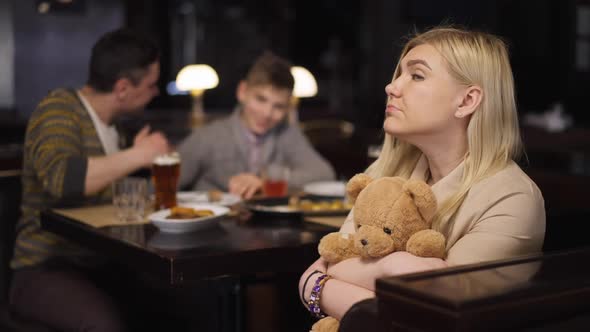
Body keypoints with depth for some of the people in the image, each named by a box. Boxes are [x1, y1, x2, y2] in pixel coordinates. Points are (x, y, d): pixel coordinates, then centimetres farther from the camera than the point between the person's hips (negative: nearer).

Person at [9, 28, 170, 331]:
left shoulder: (109, 125, 14)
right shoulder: (58, 108, -10)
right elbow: (61, 178, -30)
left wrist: (136, 160, 10)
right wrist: (137, 156, -21)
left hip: (101, 266, 7)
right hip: (46, 269, -7)